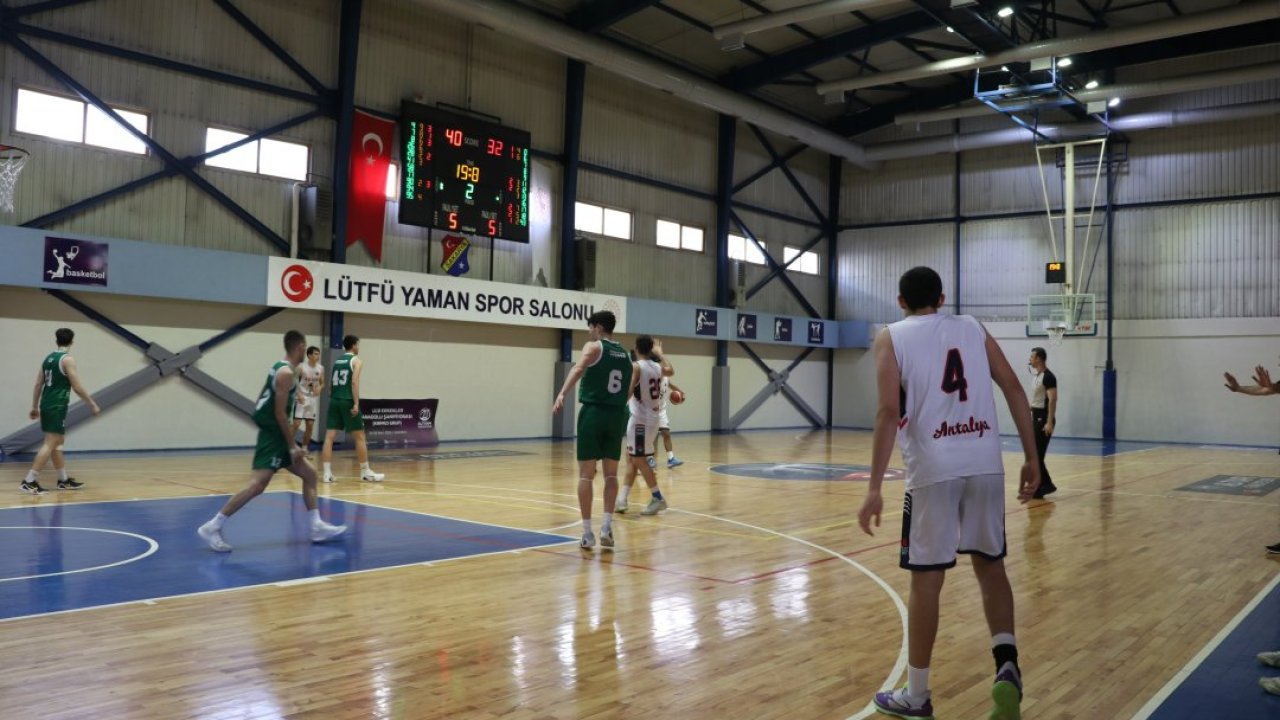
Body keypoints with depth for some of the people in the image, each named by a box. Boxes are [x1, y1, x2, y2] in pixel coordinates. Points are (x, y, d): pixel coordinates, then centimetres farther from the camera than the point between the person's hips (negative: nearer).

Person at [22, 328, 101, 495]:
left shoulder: (48, 358, 12)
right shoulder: (67, 359, -11)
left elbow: (38, 385, 15)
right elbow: (77, 387, -13)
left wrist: (35, 407, 21)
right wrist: (92, 404, -5)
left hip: (46, 405, 9)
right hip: (57, 406, -9)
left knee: (57, 442, 16)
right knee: (50, 444, -8)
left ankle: (64, 480, 23)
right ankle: (29, 481, -12)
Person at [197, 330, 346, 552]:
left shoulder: (280, 367, 14)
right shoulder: (286, 372, -15)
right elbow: (279, 413, -19)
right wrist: (292, 445, -16)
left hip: (275, 436, 11)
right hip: (273, 436, -11)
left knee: (309, 473, 13)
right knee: (257, 485, -16)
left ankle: (317, 527, 15)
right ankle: (212, 528, -10)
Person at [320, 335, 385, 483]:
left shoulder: (337, 361, 18)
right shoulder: (356, 360, -2)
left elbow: (331, 383, 19)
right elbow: (354, 382, -14)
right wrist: (356, 404, -17)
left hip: (334, 400, 6)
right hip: (348, 401, -6)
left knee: (329, 437, 1)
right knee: (360, 437, 3)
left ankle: (327, 472, -4)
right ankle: (366, 472, 8)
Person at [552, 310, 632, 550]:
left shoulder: (594, 347, -3)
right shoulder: (626, 355, 15)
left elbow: (578, 369, -23)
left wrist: (562, 394, -37)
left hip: (593, 413, -5)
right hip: (617, 416, 5)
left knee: (586, 475, 0)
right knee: (611, 474, 13)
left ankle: (587, 532, 0)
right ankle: (607, 527, 6)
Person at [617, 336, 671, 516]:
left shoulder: (636, 366, -13)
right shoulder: (658, 367, 9)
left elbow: (628, 393, -22)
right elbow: (671, 371, 33)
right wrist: (659, 353, 42)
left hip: (640, 419, -8)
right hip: (653, 418, 8)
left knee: (639, 460, -2)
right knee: (632, 458, 13)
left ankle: (657, 498, 1)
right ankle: (622, 500, 14)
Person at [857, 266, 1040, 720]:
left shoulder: (891, 337, 4)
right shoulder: (972, 328, 15)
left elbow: (889, 412, -9)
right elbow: (1014, 388, 7)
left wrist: (875, 488, -9)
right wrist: (1031, 459, 11)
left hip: (934, 468, -3)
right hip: (986, 463, 3)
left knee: (926, 579, 6)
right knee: (990, 564, 19)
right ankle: (1007, 666, 2)